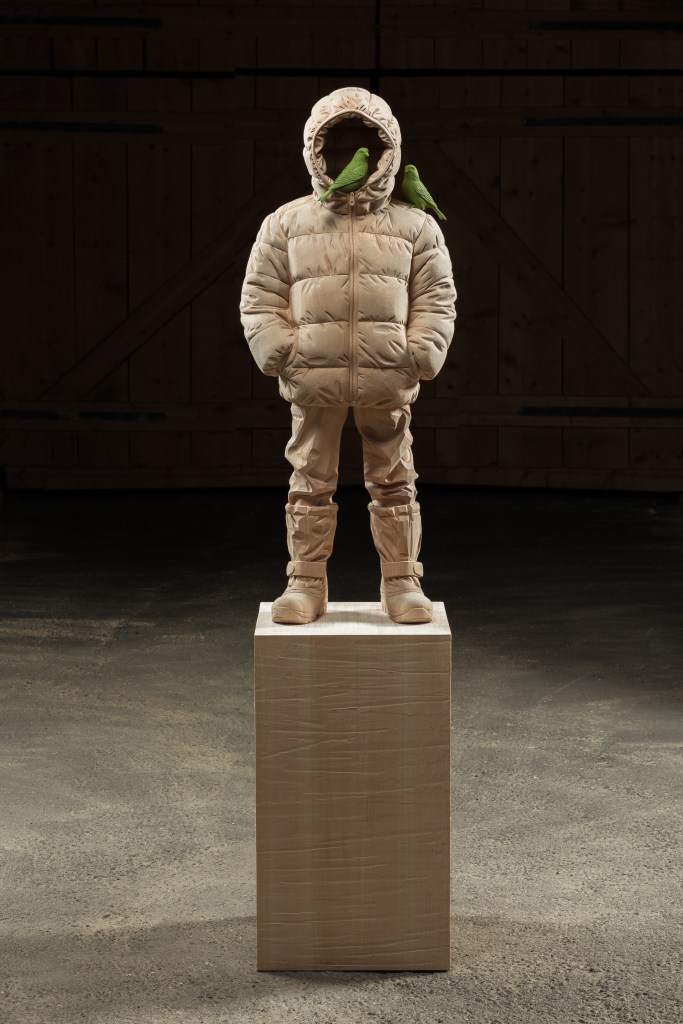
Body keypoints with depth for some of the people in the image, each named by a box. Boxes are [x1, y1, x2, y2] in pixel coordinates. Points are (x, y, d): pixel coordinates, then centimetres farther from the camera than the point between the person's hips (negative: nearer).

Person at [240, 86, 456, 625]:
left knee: (394, 482, 7)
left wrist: (420, 354, -6)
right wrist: (279, 352, -6)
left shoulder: (415, 226, 7)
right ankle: (306, 583, 15)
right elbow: (260, 298, 6)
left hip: (388, 381, 0)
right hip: (314, 380, 0)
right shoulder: (286, 223, 6)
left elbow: (437, 298, 6)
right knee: (311, 483, 6)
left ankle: (402, 581, 16)